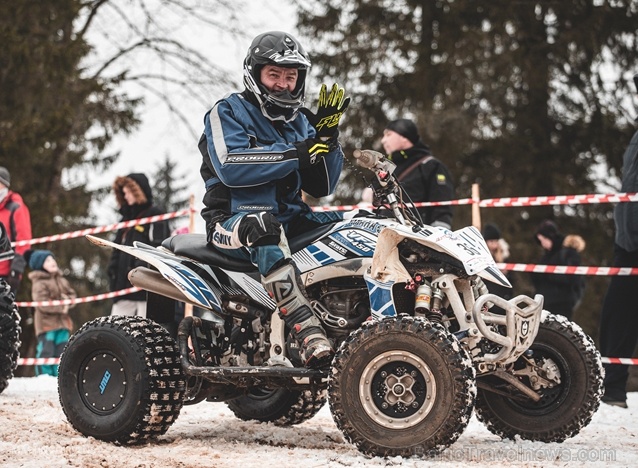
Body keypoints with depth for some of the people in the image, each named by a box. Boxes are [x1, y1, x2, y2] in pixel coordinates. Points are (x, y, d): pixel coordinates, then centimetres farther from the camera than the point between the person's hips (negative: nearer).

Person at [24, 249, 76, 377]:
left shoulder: (61, 280, 14)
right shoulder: (39, 284, -10)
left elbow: (72, 294, 16)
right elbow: (43, 304, -20)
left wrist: (67, 300, -7)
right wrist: (61, 307, -15)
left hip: (62, 322, 7)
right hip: (46, 323, -7)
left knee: (61, 351, 8)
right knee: (46, 352, -9)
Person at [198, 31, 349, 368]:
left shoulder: (300, 121, 19)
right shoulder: (227, 112, 0)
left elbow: (321, 186, 13)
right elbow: (230, 167, -19)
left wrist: (327, 137, -3)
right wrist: (296, 153, -22)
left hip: (290, 217, 7)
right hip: (231, 220, -7)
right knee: (262, 227, -41)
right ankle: (307, 332, -51)